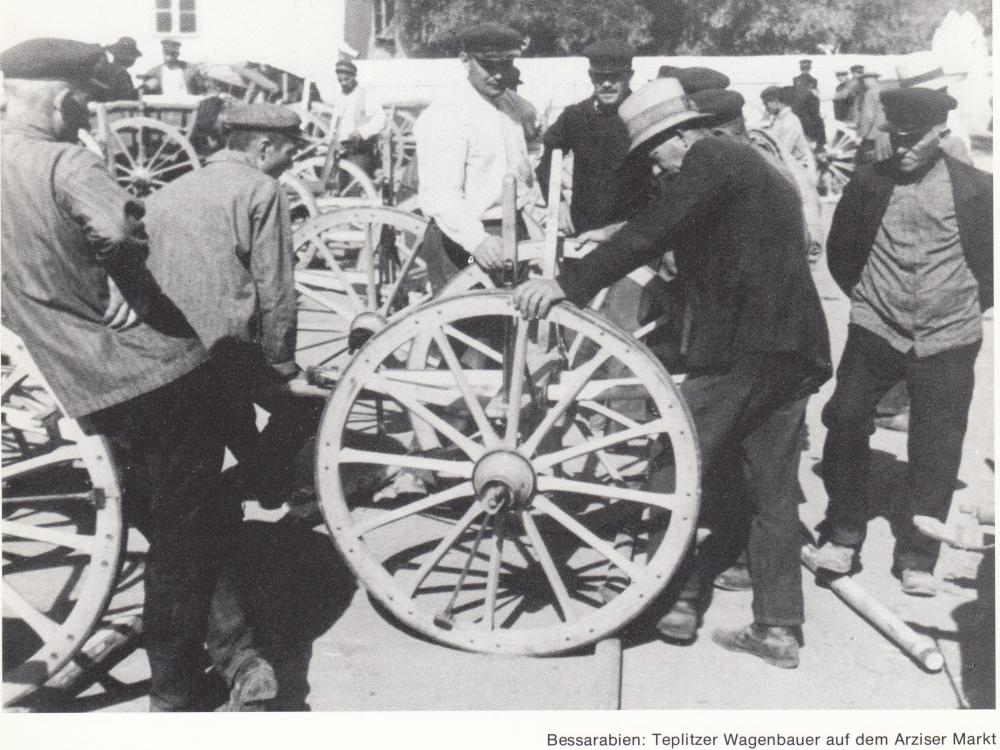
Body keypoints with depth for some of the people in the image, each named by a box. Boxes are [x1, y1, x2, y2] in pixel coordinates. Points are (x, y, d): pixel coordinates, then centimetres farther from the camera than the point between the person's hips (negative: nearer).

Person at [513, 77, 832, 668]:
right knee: (774, 491, 11)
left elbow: (650, 234, -21)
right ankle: (779, 627, 17)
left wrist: (568, 283, -24)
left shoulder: (711, 160, -7)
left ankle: (674, 598, 11)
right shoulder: (755, 167, 23)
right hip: (796, 352, 10)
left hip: (741, 352, -9)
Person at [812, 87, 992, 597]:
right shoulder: (869, 182, -1)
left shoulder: (974, 188, -3)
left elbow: (988, 257, 8)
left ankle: (917, 559, 18)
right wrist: (863, 295, 8)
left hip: (946, 338, 0)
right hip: (875, 331, 1)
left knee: (935, 451, 3)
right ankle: (843, 534, 14)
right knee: (845, 424, -5)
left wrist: (972, 305, 5)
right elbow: (841, 247, 11)